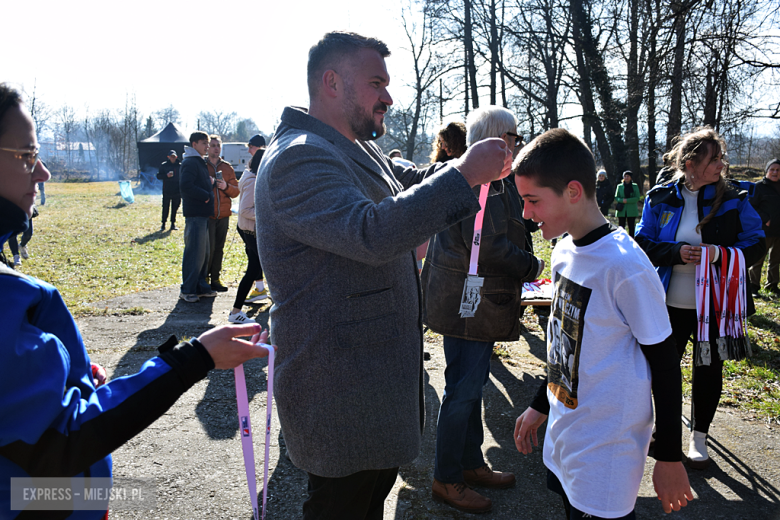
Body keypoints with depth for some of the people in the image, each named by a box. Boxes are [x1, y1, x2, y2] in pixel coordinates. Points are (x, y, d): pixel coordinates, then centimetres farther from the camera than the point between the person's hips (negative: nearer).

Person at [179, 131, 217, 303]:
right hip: (195, 213, -10)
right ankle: (187, 290, -1)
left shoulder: (200, 162, 21)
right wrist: (206, 196, -16)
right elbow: (185, 186, -23)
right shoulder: (189, 163, -11)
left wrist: (209, 182, 7)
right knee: (194, 252, -7)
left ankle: (201, 286, 21)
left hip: (203, 214, 10)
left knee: (203, 252, 13)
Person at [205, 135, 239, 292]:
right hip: (207, 214, -3)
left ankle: (215, 279, 15)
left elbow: (236, 191, 10)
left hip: (223, 215, 3)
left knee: (219, 248, 6)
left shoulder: (227, 167, 13)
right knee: (209, 248, -7)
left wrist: (226, 187, -10)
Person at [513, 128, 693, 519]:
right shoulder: (564, 251, 1)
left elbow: (665, 366, -15)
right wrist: (539, 406, 18)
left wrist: (669, 458, -9)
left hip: (607, 451, -7)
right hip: (563, 435, 8)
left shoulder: (625, 266, -24)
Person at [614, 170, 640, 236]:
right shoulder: (619, 186, 8)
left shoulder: (635, 186, 4)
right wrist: (622, 200, -15)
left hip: (631, 210, -1)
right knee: (621, 227, -1)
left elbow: (637, 198, -3)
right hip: (621, 210, 1)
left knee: (631, 227, 3)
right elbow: (616, 197, 6)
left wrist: (627, 200, -16)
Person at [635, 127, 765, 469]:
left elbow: (756, 242, -2)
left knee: (709, 369, 11)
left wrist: (722, 253, -21)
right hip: (671, 303, 0)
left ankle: (699, 436, 31)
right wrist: (676, 252, -20)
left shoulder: (733, 199, -4)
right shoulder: (660, 197, -3)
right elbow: (643, 242, -3)